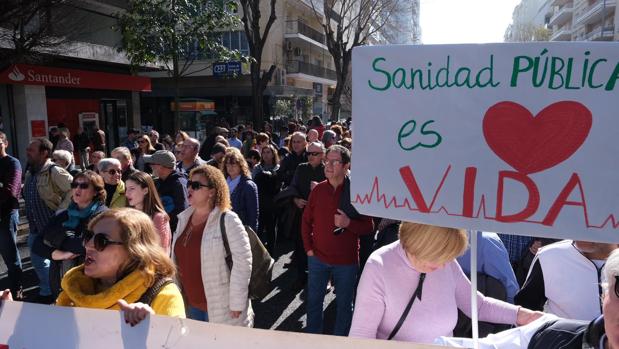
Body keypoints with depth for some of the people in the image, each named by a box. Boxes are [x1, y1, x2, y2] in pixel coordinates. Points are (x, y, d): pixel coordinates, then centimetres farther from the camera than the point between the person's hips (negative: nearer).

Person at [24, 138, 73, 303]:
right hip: (35, 228, 9)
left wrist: (61, 211, -20)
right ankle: (47, 292, 37)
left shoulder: (55, 172, -17)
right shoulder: (29, 174, 8)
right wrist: (31, 220, 12)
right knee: (38, 260, 19)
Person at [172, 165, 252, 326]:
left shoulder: (227, 220, -15)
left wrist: (236, 303, -18)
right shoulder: (184, 218, 6)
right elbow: (177, 258, 14)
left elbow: (242, 261, -18)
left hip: (220, 308, -6)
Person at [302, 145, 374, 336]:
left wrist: (349, 223, -26)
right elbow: (306, 220, 10)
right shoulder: (318, 189, 0)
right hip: (318, 257, 3)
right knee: (314, 300, 16)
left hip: (346, 260, -3)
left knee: (344, 304, 12)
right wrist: (309, 248, 3)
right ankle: (312, 335, 37)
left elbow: (369, 227, -8)